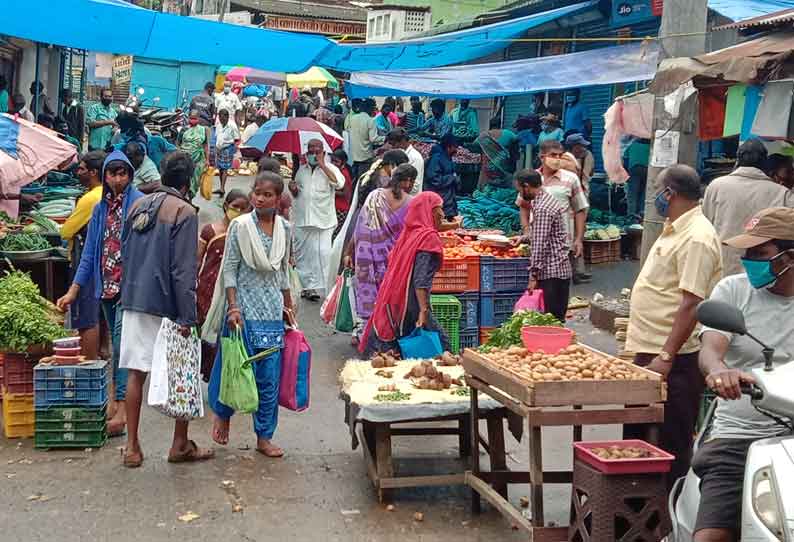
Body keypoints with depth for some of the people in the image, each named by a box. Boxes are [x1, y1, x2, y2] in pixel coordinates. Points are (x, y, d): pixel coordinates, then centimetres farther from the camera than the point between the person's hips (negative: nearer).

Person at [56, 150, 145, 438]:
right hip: (107, 285, 7)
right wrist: (73, 291, 12)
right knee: (117, 343, 13)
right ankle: (118, 398, 22)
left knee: (122, 340, -14)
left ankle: (122, 407, -17)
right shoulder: (101, 209, 15)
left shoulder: (139, 203, -5)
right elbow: (90, 253, 16)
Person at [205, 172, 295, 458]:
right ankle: (222, 414, 31)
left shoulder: (284, 228, 6)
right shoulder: (240, 226, -6)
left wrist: (289, 306, 16)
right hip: (244, 307, -4)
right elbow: (229, 269, -6)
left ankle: (264, 436, 15)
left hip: (272, 311, 4)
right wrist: (233, 307, -13)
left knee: (269, 377, 5)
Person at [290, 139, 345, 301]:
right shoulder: (302, 170, 14)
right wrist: (293, 189, 0)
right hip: (301, 219, 4)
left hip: (323, 220, -4)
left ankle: (316, 287, -7)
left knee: (322, 253, -12)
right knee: (302, 254, 7)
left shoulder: (330, 168, 1)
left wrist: (322, 165, -17)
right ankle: (307, 285, 18)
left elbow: (339, 183, -20)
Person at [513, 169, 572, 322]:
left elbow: (540, 246, -20)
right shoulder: (549, 199, 14)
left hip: (551, 273, -10)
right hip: (562, 269, 10)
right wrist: (525, 237, 17)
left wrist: (533, 275, -18)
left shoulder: (541, 209, -17)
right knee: (557, 319, 11)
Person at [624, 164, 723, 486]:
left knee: (672, 446, -1)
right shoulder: (675, 230, 15)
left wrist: (666, 357, -28)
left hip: (672, 358, -11)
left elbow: (691, 304, -25)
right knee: (636, 437, 19)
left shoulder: (697, 239, -18)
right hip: (648, 351, 11)